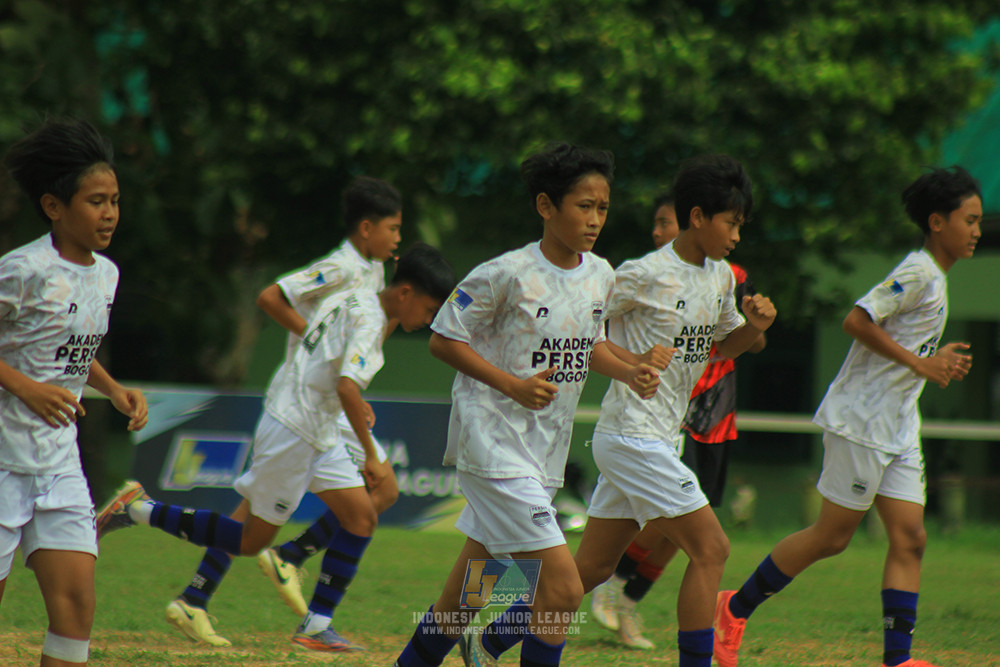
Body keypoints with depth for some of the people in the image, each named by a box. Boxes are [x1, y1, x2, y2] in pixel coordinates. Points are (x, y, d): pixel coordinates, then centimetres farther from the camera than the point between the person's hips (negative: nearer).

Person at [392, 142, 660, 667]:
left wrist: (628, 372, 2)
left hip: (545, 452, 8)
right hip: (494, 442, -8)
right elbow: (444, 338, -9)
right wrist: (514, 386, -20)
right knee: (563, 588, -15)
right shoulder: (507, 275, -15)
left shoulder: (600, 276, 6)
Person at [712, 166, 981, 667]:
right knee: (832, 536, -3)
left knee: (909, 537, 0)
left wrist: (938, 363, 9)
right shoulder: (919, 273, -15)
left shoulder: (935, 278, 15)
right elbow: (857, 321, -23)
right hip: (862, 419, -9)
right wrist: (918, 362, -20)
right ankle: (735, 609, 11)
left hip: (898, 428, 9)